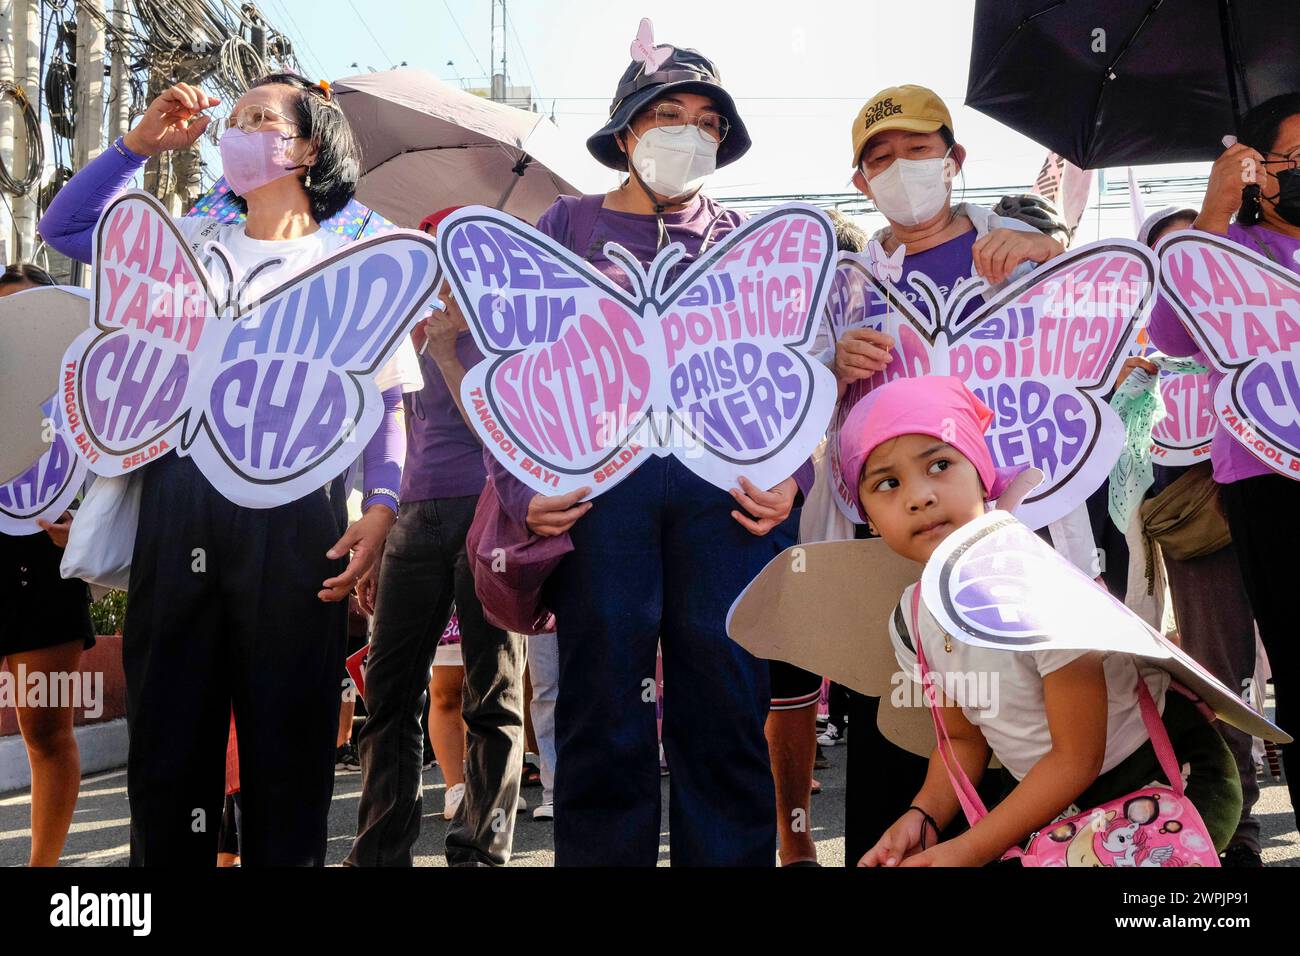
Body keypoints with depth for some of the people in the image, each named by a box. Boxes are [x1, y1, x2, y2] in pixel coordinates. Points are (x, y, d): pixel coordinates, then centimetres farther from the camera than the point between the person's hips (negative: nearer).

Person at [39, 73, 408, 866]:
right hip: (179, 498, 3)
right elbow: (64, 228, 23)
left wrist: (381, 505, -9)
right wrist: (140, 144, 16)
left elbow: (385, 404, 6)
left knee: (287, 732, -1)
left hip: (293, 509, -3)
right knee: (168, 725, 3)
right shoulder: (192, 241, 22)